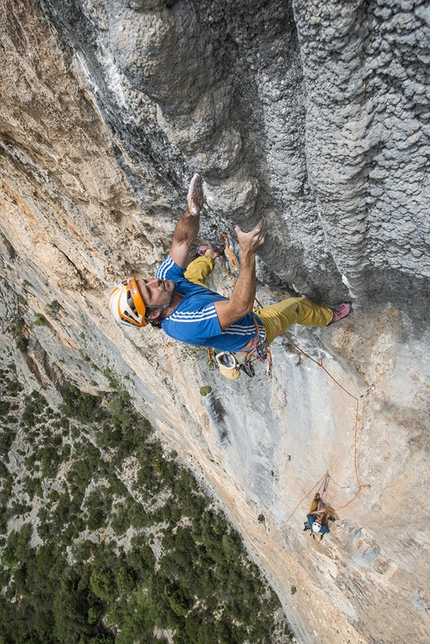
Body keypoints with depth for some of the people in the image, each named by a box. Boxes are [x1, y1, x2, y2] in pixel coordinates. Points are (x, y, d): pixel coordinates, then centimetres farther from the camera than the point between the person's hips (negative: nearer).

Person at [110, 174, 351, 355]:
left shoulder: (167, 279, -24)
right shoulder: (185, 325, -47)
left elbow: (183, 240, -23)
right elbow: (241, 306, -53)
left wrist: (193, 210, -43)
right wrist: (248, 254, -59)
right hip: (253, 334, -7)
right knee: (298, 305, 10)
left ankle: (209, 257, 57)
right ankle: (328, 316, 43)